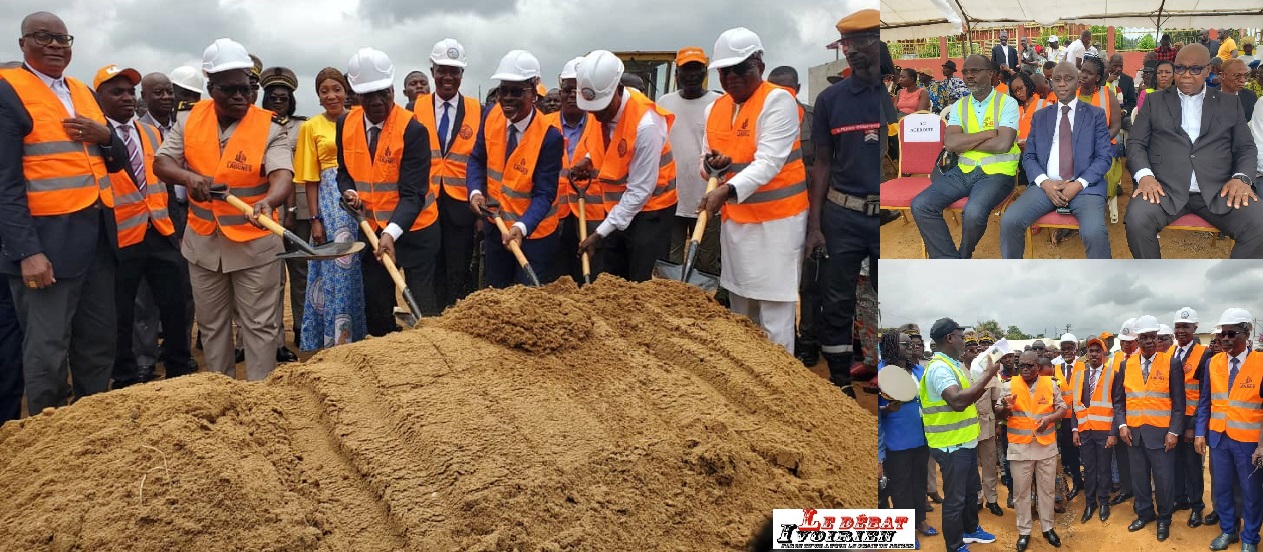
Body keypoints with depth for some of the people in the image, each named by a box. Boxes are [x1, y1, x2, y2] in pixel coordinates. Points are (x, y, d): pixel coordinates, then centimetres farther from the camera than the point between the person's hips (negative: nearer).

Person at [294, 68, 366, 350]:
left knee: (361, 268, 2)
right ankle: (335, 337, 5)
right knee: (335, 266, -2)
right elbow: (310, 179, 5)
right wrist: (315, 219, -2)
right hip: (330, 199, -1)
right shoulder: (311, 127, 6)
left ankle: (359, 333, 14)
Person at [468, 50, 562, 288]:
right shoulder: (492, 116, -7)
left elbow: (544, 194, -23)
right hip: (496, 226, 5)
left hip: (533, 233, -5)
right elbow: (477, 159, 5)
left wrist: (522, 228, -38)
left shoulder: (550, 136, -23)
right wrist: (476, 192, -15)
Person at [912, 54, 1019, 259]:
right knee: (920, 205, -15)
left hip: (997, 172, -5)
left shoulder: (1007, 103, -4)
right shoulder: (959, 106, 9)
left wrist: (964, 143, -8)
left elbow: (1003, 144, -18)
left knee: (973, 213, -34)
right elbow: (950, 144, -6)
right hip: (964, 171, 5)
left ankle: (963, 257, 1)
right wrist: (988, 133, -11)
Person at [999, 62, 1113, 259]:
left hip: (1085, 186, -2)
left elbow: (1105, 156, 3)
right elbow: (1028, 156, 12)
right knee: (1009, 221, -23)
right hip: (1046, 184, 2)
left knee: (1094, 232, -33)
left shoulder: (1096, 114, 11)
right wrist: (1044, 182, -9)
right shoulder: (1040, 116, 18)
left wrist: (1079, 184, -13)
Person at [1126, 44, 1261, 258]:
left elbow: (1246, 147, 16)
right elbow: (1136, 143, 10)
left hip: (1218, 191, 1)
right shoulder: (1155, 101, 17)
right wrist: (1144, 175, -11)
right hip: (1165, 188, -1)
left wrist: (1241, 177, -7)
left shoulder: (1230, 104, 19)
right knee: (1137, 219, -33)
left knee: (1259, 227, -27)